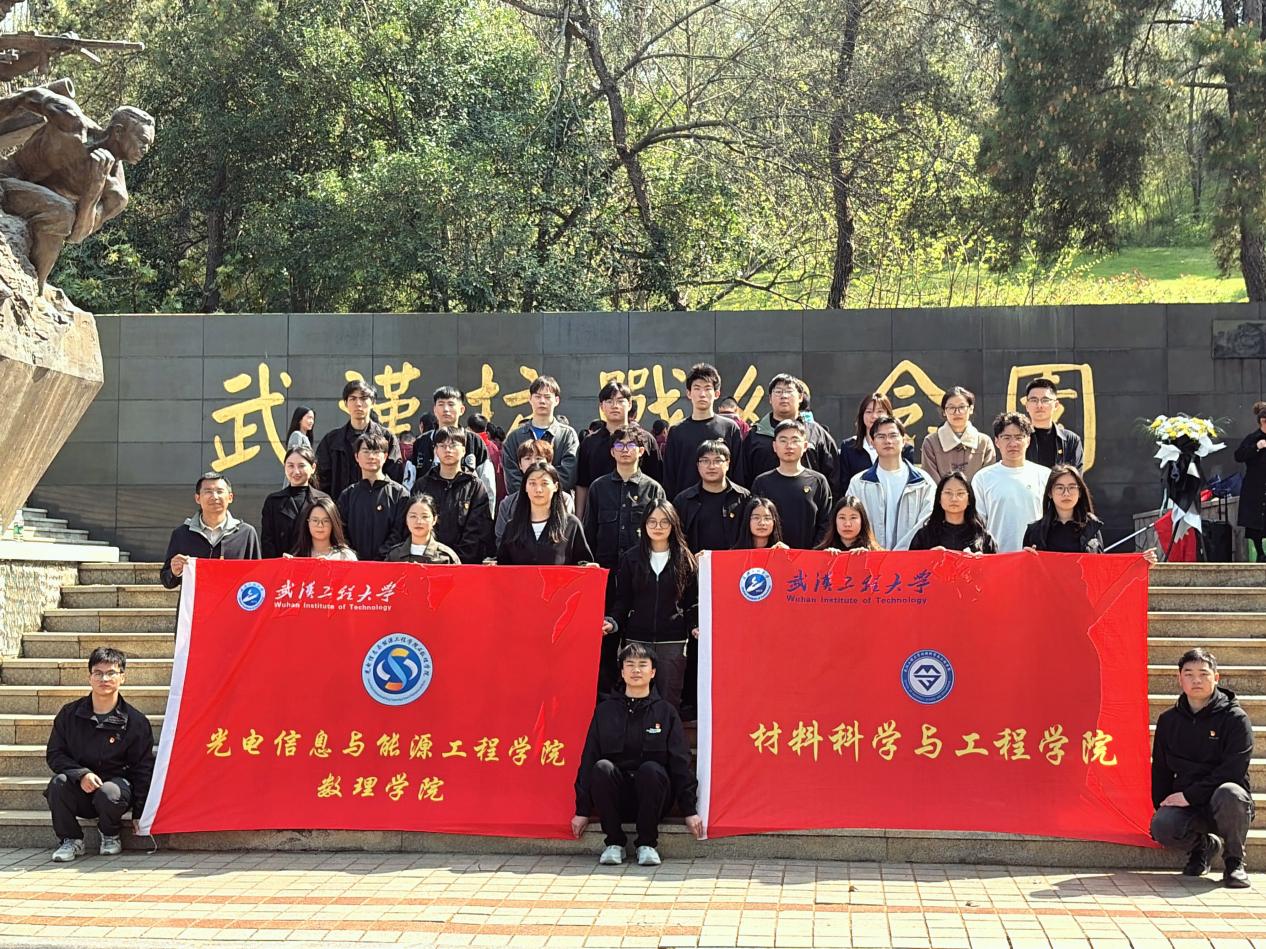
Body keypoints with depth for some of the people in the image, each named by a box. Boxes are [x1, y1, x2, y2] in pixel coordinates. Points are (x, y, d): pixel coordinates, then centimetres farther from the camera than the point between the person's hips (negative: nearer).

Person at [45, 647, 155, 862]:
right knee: (58, 782, -30)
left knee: (109, 793, -36)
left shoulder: (136, 722, -3)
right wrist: (81, 774, -18)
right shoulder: (70, 714, 2)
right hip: (78, 791, 2)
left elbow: (143, 770, 0)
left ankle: (111, 836, -1)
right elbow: (54, 754, 2)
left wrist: (139, 813, -5)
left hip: (117, 782, -2)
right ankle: (71, 840, -8)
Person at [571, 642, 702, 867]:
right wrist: (582, 810, 2)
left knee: (651, 769, -32)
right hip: (615, 800, 1)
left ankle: (647, 844, -15)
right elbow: (588, 759, 7)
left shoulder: (665, 712, 8)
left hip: (652, 796, -1)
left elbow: (680, 762, 4)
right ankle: (614, 842, -14)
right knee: (602, 767, -30)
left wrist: (689, 809, -3)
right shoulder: (605, 710, 9)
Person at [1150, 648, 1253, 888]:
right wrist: (1162, 805, 1)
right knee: (1161, 826, -29)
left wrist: (1190, 795, -19)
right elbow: (1160, 770, 15)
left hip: (1225, 804, -3)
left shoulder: (1235, 718, -5)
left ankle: (1234, 861, -11)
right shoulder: (1168, 720, 9)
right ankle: (1203, 845, 7)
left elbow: (1233, 770, -15)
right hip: (1185, 805, 3)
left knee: (1229, 793, -39)